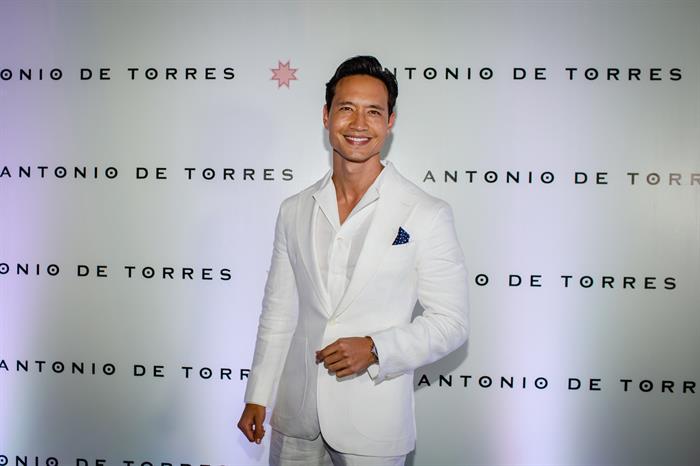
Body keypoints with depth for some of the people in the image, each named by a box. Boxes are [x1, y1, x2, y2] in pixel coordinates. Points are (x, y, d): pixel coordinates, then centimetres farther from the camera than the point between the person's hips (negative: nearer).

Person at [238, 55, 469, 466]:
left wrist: (375, 348, -19)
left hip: (373, 422, -3)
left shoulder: (427, 215, -8)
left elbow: (451, 322, -7)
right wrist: (257, 397, 9)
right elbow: (278, 314, 9)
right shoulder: (294, 211, 5)